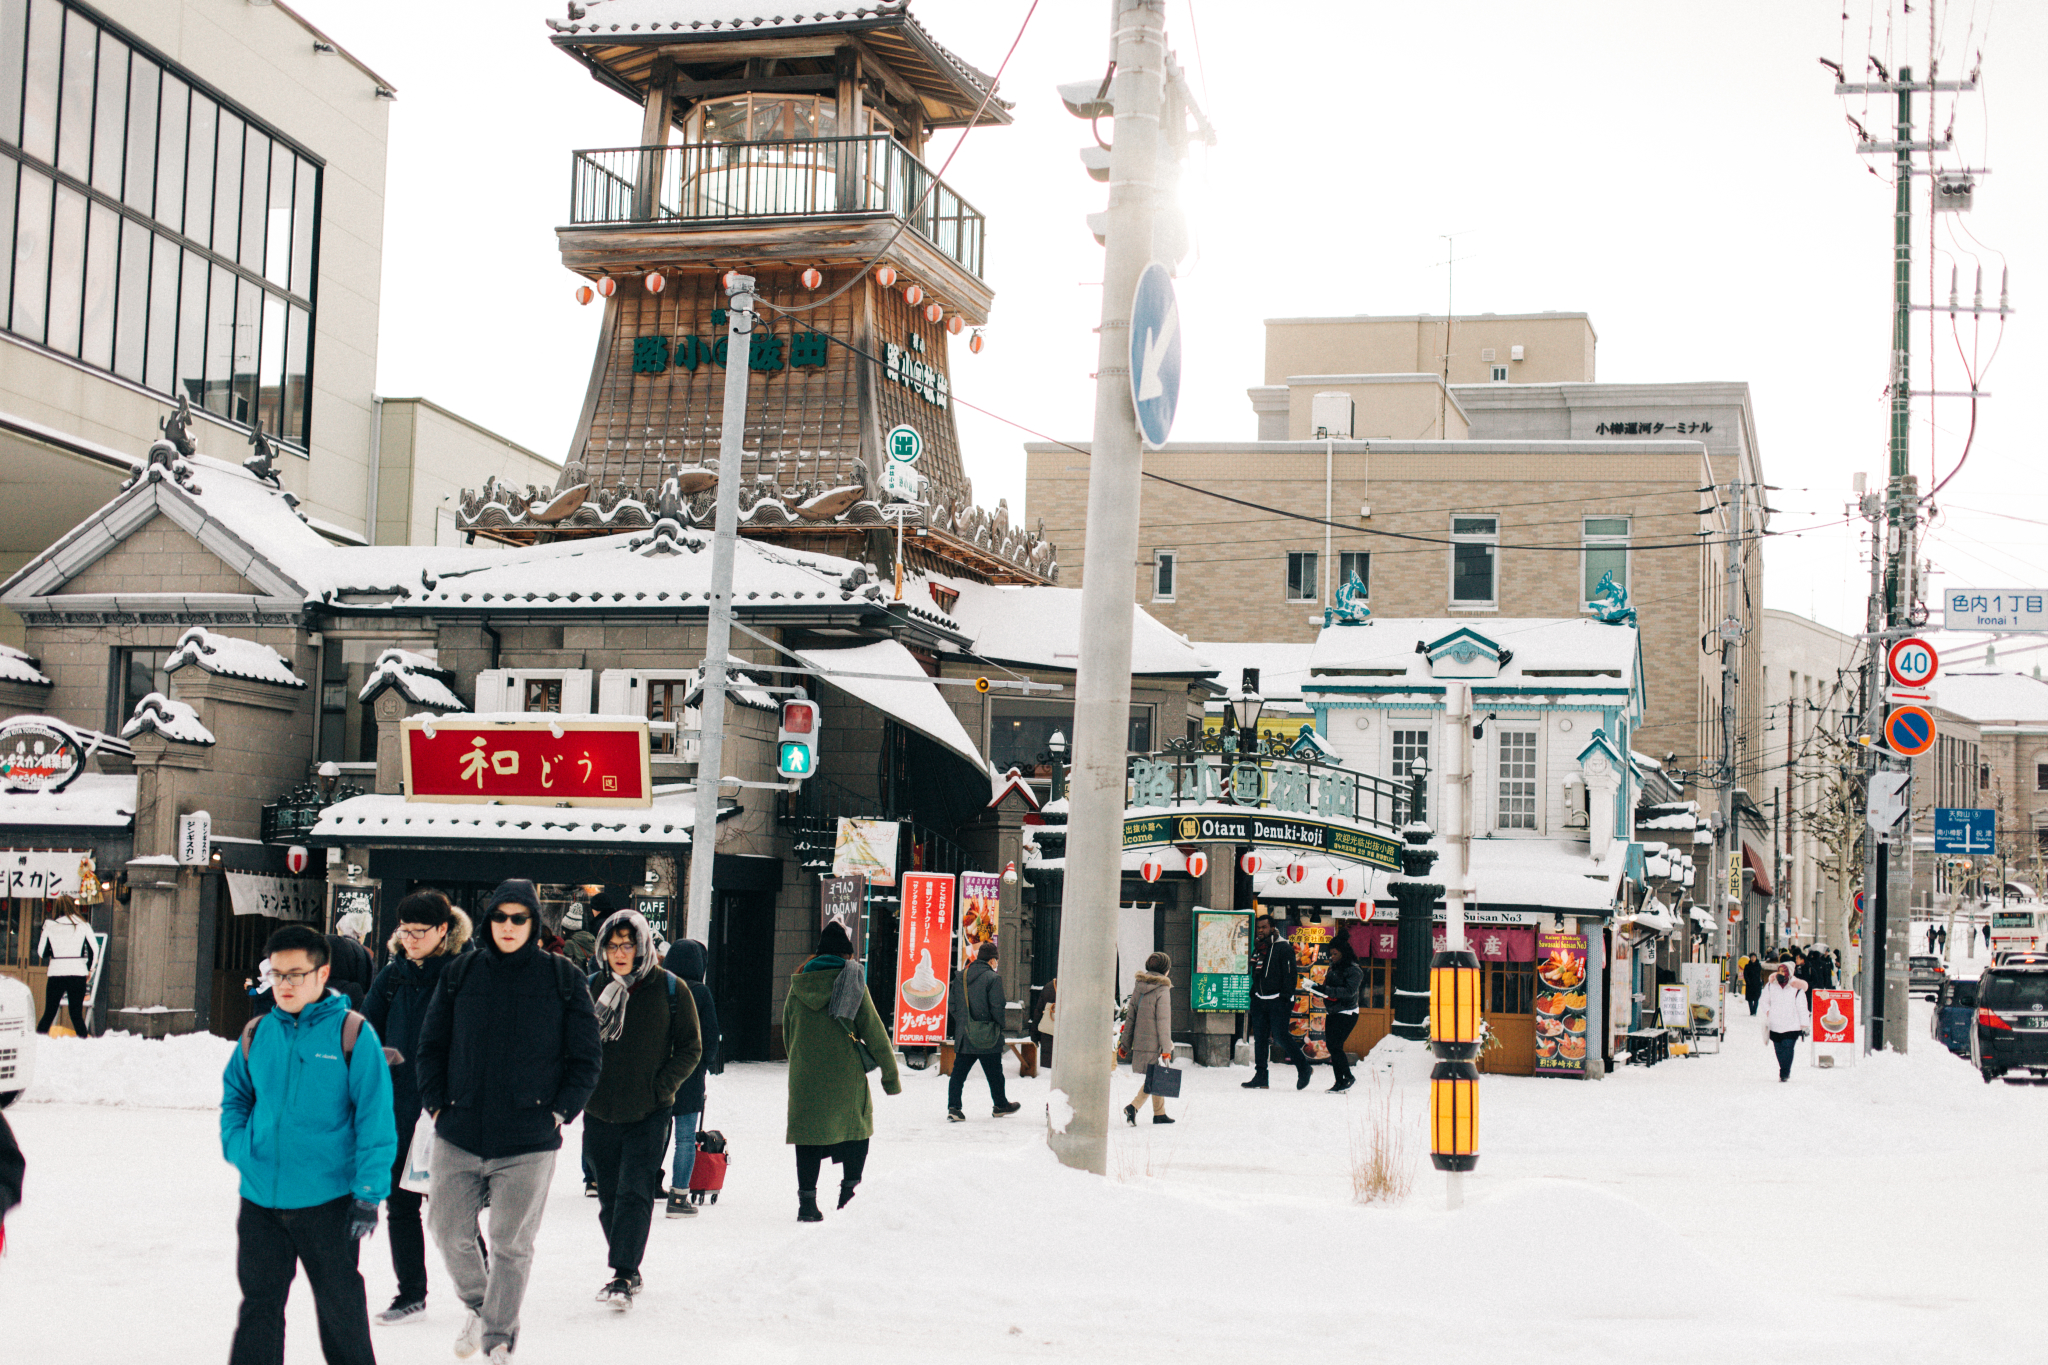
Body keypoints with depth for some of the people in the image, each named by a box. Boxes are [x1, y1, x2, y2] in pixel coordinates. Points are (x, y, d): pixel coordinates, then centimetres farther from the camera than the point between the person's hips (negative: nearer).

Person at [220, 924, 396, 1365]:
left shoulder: (352, 1034, -8)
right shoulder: (257, 1034, 5)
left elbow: (375, 1119, -9)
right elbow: (234, 1094, 20)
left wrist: (368, 1193, -12)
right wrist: (238, 1146, 2)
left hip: (328, 1200, -4)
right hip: (260, 1199, 4)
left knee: (340, 1304, 10)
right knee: (259, 1303, 8)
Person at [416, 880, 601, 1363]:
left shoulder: (564, 980, 1)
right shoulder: (459, 974, 6)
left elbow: (586, 1059, 4)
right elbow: (431, 1045, 13)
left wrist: (558, 1113, -5)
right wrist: (437, 1103, 2)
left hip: (529, 1141, -2)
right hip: (459, 1134, 2)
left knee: (511, 1244, 3)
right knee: (448, 1230, 5)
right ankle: (476, 1306, 33)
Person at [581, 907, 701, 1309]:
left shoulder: (669, 989, -2)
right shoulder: (592, 987, 5)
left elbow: (691, 1048, 3)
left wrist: (662, 1087, -8)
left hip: (649, 1113, -3)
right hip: (601, 1111, 3)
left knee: (635, 1193, -13)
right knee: (609, 1198, 10)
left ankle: (623, 1276, -13)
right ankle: (627, 1271, 24)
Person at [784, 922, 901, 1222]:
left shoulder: (798, 986, 7)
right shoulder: (852, 983, -5)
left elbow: (788, 1035, 15)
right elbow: (874, 1032, -5)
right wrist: (890, 1074, 1)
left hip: (804, 1076, 3)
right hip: (845, 1074, -3)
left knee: (809, 1133, 7)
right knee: (857, 1129, 13)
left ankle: (807, 1202, 4)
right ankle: (850, 1190, 9)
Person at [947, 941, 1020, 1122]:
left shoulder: (961, 976, 7)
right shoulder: (993, 977, -11)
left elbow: (953, 1005, 11)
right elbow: (997, 1007, -14)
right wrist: (1001, 1025, 3)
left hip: (964, 1034, 5)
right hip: (987, 1037, -5)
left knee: (959, 1072, 5)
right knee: (994, 1073, 11)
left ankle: (953, 1107, -5)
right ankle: (1001, 1105, 25)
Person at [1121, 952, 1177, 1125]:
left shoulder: (1138, 987, 7)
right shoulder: (1162, 990, -12)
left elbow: (1130, 1017, 10)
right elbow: (1163, 1021, -14)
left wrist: (1126, 1044, 16)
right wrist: (1166, 1049, -12)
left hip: (1139, 1042, 7)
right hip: (1154, 1043, -7)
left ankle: (1159, 1113, 25)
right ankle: (1133, 1106, -18)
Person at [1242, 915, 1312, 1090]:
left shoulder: (1283, 948, -5)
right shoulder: (1257, 948, 16)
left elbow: (1289, 974, -10)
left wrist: (1285, 997, -16)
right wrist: (1251, 996, 17)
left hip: (1278, 1001, -7)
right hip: (1259, 1000, 7)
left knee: (1281, 1034, -11)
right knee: (1259, 1037, 3)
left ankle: (1304, 1068, 5)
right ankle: (1260, 1077, 6)